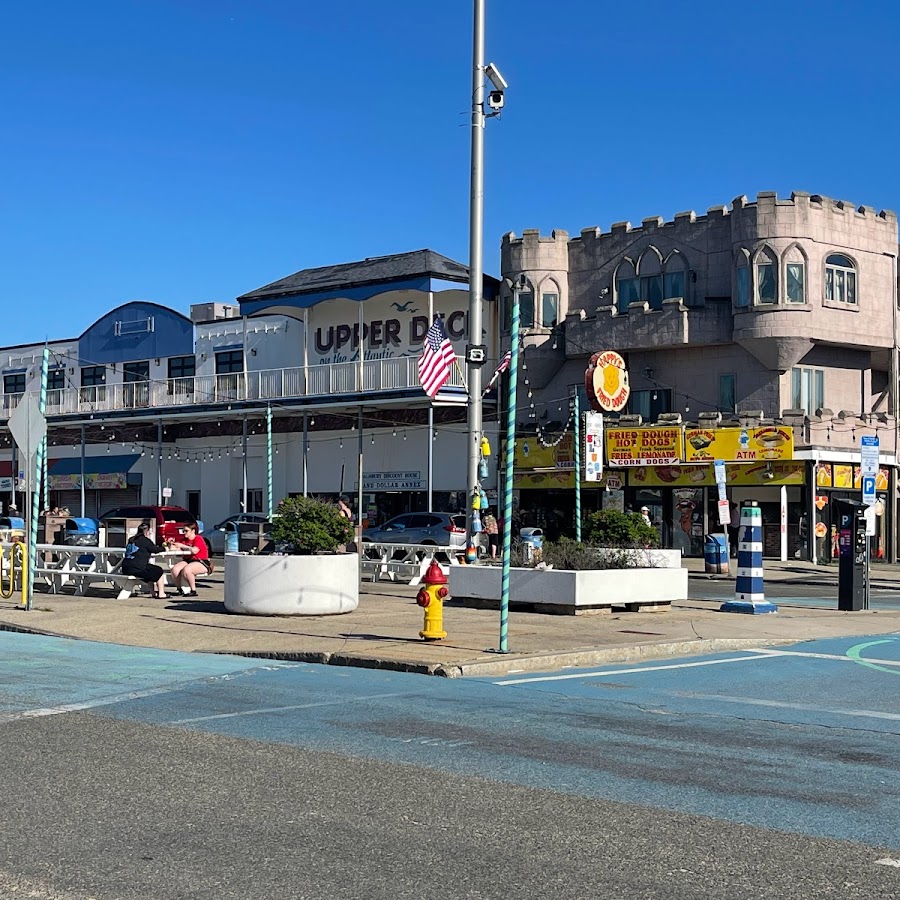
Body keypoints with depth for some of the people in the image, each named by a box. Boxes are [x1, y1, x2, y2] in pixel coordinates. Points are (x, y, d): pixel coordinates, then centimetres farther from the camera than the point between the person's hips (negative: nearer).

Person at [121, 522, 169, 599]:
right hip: (136, 569, -8)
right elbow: (155, 549, 3)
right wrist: (164, 548, 24)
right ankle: (161, 593, 7)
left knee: (150, 571, 31)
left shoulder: (132, 540, 18)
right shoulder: (145, 540, -5)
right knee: (159, 571, 9)